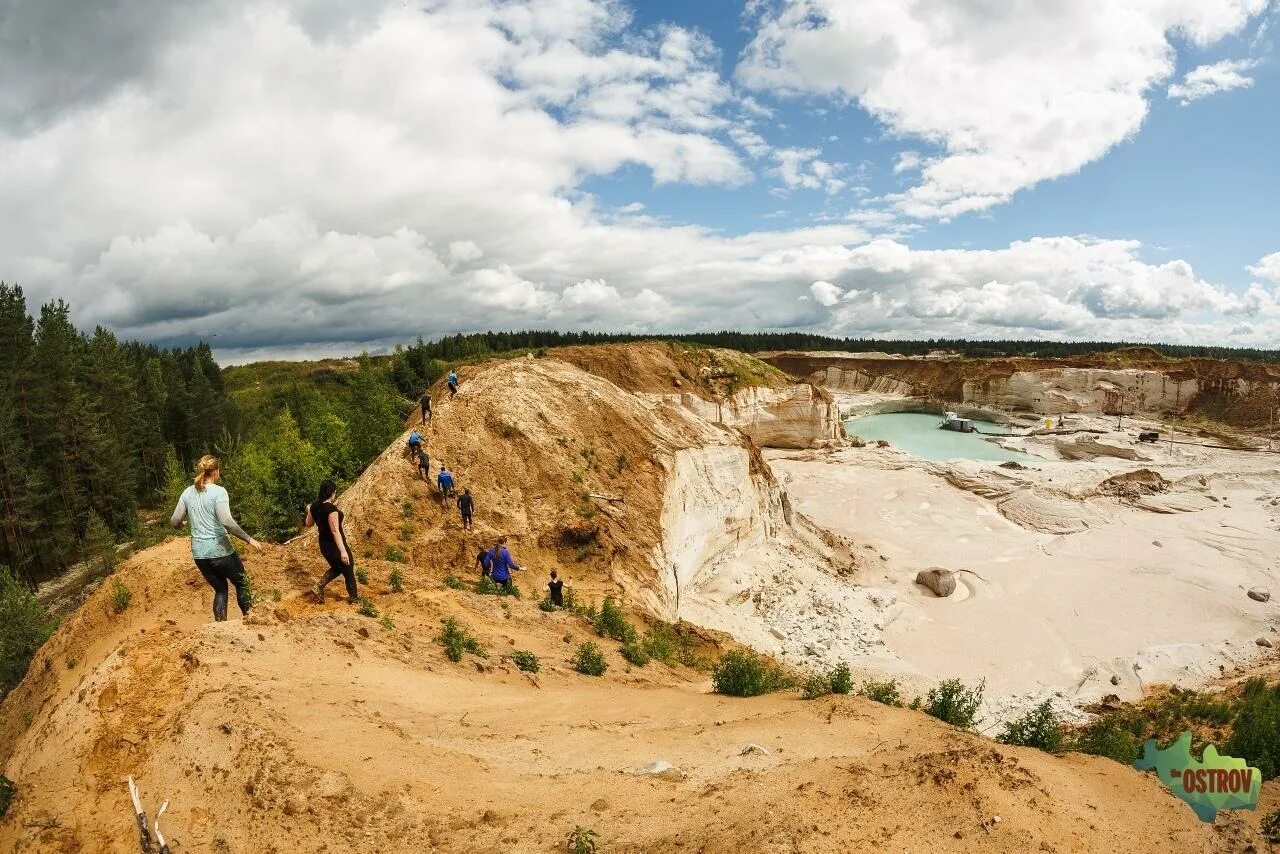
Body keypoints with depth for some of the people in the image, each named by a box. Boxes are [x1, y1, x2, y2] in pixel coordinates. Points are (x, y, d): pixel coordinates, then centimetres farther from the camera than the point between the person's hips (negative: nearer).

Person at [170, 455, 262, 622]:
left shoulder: (188, 492, 4)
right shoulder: (218, 491, -14)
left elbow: (174, 522, 7)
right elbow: (226, 521, -25)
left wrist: (183, 525, 31)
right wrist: (249, 539, -19)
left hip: (199, 553, 6)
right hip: (220, 550, -6)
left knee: (220, 589, 21)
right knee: (242, 583, 16)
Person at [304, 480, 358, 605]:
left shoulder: (314, 507, -2)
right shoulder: (331, 509, -26)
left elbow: (308, 524, 14)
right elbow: (335, 531, -29)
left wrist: (309, 512, 33)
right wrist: (343, 551, -30)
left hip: (324, 545, 8)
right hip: (336, 545, -8)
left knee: (336, 568, 28)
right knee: (348, 571, 13)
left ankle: (319, 586, 9)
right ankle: (354, 597, 26)